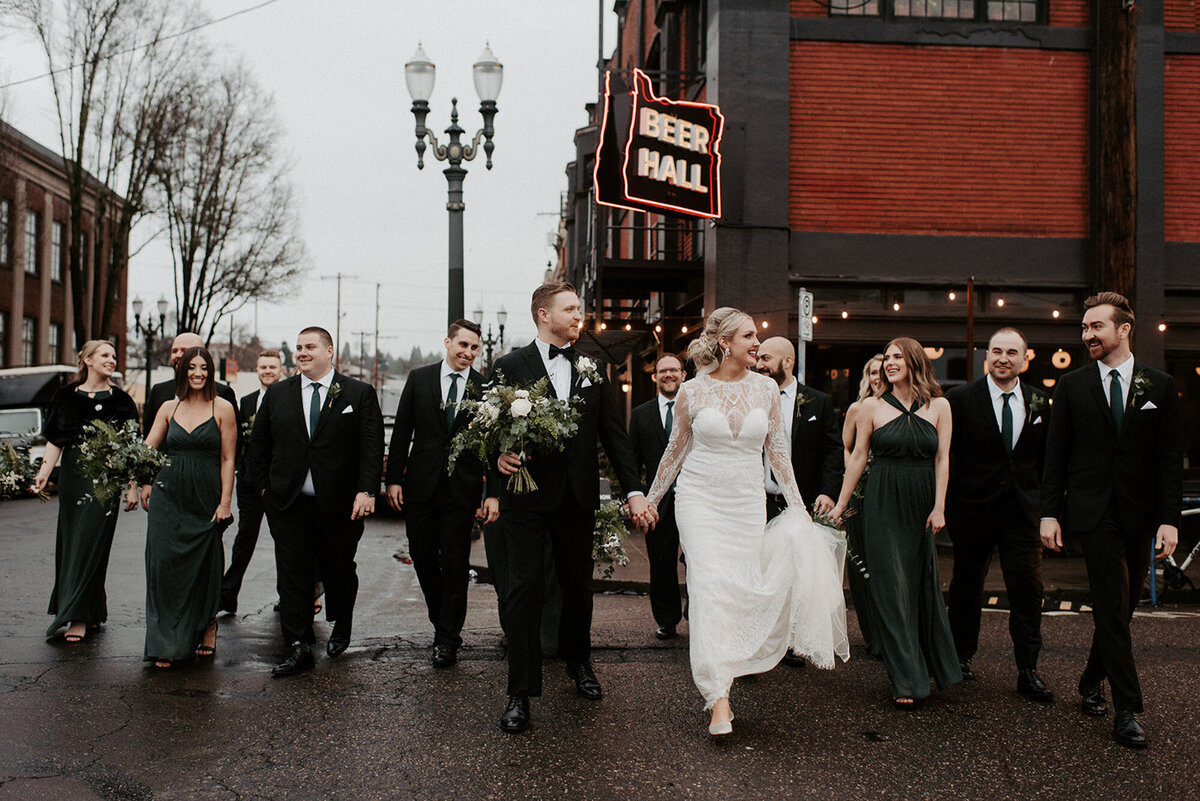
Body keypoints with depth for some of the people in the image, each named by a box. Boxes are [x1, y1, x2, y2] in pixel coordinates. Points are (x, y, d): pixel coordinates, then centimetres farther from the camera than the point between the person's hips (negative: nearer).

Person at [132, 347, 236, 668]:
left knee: (203, 566, 5)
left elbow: (228, 459, -2)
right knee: (164, 563, -3)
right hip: (167, 497, 2)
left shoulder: (222, 408, 0)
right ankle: (165, 644, 3)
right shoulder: (168, 408, 9)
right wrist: (135, 485, -8)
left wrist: (225, 502, -7)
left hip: (205, 498, -2)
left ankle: (206, 624, 29)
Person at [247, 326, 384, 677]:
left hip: (340, 505, -2)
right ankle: (298, 649, 5)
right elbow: (258, 445, 15)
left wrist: (366, 491, -15)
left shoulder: (359, 393, 1)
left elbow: (372, 447, -5)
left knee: (338, 571, 10)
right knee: (293, 575, 0)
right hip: (288, 504, 2)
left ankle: (341, 627, 36)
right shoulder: (277, 394, 10)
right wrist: (265, 487, 7)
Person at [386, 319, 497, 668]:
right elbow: (401, 431, 5)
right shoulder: (419, 378, 4)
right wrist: (394, 479, -1)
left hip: (462, 489, -2)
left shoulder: (485, 387, 0)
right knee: (422, 557, 9)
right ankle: (442, 622, 29)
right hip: (420, 485, 2)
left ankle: (447, 639, 11)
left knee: (455, 563, 1)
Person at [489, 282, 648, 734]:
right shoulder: (511, 366, 1)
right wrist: (499, 456, -23)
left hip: (578, 494, 4)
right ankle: (521, 691, 3)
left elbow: (613, 434, 10)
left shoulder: (591, 371, 12)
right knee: (524, 587, -4)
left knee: (579, 583, 14)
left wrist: (634, 490, 4)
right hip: (526, 493, -4)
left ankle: (578, 661, 37)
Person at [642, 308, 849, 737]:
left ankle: (722, 674, 23)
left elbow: (777, 451, 11)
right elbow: (675, 450, 9)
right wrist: (651, 499, 14)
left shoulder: (766, 388, 4)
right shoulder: (691, 392, -2)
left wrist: (799, 506, 11)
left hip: (748, 503, 3)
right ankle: (718, 699, -16)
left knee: (742, 591, 2)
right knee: (710, 585, -14)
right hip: (700, 497, -3)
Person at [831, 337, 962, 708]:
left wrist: (939, 507, -3)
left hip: (922, 506, 1)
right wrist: (841, 504, 4)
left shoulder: (939, 406, 4)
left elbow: (942, 459, 3)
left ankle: (932, 664, 29)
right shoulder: (872, 406, 2)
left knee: (924, 584, 9)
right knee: (892, 587, -2)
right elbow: (858, 456, 4)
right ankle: (907, 680, 4)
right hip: (883, 503, -1)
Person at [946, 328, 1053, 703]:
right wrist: (947, 505, -7)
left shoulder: (1039, 404, 7)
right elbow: (946, 457, -4)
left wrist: (1046, 506, 5)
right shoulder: (960, 399, -5)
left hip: (1022, 511, 2)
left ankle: (1027, 671, 7)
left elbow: (1044, 460, 11)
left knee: (1028, 589, -2)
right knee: (967, 587, 11)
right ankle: (961, 656, 28)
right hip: (973, 509, -2)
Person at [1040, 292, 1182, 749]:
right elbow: (1056, 456, 4)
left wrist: (1169, 519, -5)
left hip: (1140, 515, 2)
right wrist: (1049, 513, -2)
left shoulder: (1159, 387, 5)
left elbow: (1171, 458, 3)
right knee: (1113, 610, -6)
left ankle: (1092, 682, 31)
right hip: (1094, 513, -2)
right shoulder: (1072, 387, 4)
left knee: (1121, 608, 10)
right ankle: (1127, 711, -3)